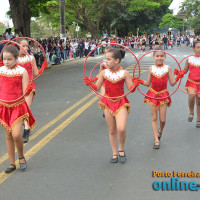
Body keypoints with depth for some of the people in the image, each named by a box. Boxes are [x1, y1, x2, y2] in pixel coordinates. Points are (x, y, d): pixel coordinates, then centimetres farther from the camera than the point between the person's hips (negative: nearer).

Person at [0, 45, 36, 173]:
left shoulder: (22, 71, -7)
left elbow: (24, 92, -10)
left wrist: (28, 90, -30)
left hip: (18, 106, -3)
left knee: (16, 134, -15)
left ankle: (21, 156, 14)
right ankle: (12, 163, 22)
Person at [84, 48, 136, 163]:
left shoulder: (124, 73, -8)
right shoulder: (104, 73, -2)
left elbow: (131, 89, -4)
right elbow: (97, 88, 2)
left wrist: (135, 85, -25)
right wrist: (89, 83, -15)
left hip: (121, 103, -2)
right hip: (108, 103, 2)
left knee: (121, 129, -18)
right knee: (112, 130, 10)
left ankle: (121, 149, 11)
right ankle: (114, 153, 27)